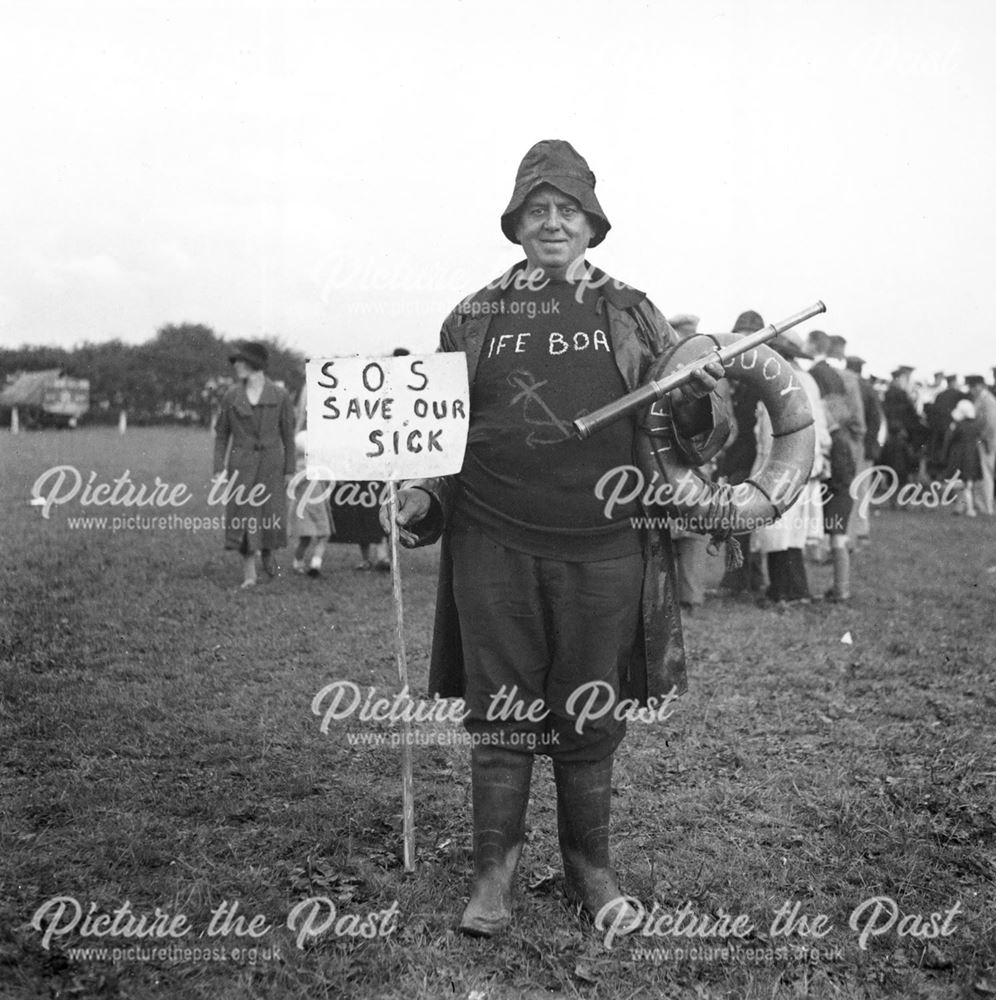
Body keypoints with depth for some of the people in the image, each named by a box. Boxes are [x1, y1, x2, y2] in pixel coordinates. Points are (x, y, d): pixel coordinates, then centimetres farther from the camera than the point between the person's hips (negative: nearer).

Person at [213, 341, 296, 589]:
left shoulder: (279, 395, -1)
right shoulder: (232, 396, 4)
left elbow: (288, 435, 3)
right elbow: (221, 434, 8)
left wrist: (289, 470, 2)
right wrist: (219, 468, 1)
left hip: (271, 463, -1)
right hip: (241, 464, 1)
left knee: (272, 517, -2)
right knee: (242, 517, -3)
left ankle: (268, 551, 32)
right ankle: (249, 574, 7)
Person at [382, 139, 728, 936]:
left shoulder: (631, 313, 9)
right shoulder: (473, 318, 10)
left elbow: (689, 424, 9)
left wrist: (698, 399, -13)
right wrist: (421, 495, -1)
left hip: (604, 549, 0)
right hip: (494, 548, 0)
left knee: (592, 719, 9)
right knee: (499, 714, 6)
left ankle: (590, 868, 27)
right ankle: (494, 874, 21)